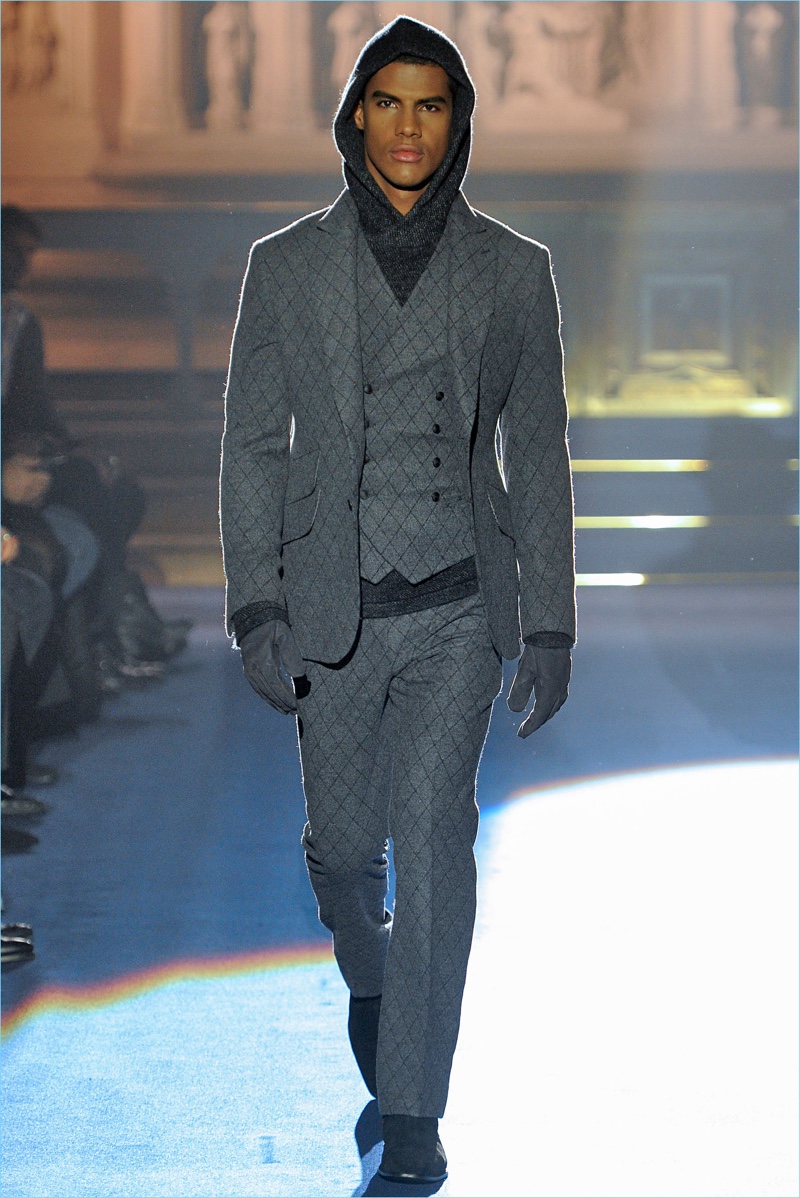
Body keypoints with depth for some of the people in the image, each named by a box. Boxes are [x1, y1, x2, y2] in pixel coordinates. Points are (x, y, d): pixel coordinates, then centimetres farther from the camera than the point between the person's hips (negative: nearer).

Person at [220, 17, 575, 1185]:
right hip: (332, 605, 1)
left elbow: (538, 454, 5)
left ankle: (413, 1114, -11)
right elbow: (253, 445, 2)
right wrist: (257, 606, -6)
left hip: (458, 606, -1)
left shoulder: (512, 269, 2)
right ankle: (369, 969, 48)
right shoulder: (287, 266, 1)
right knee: (343, 842, 12)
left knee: (432, 827, -17)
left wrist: (550, 625, 3)